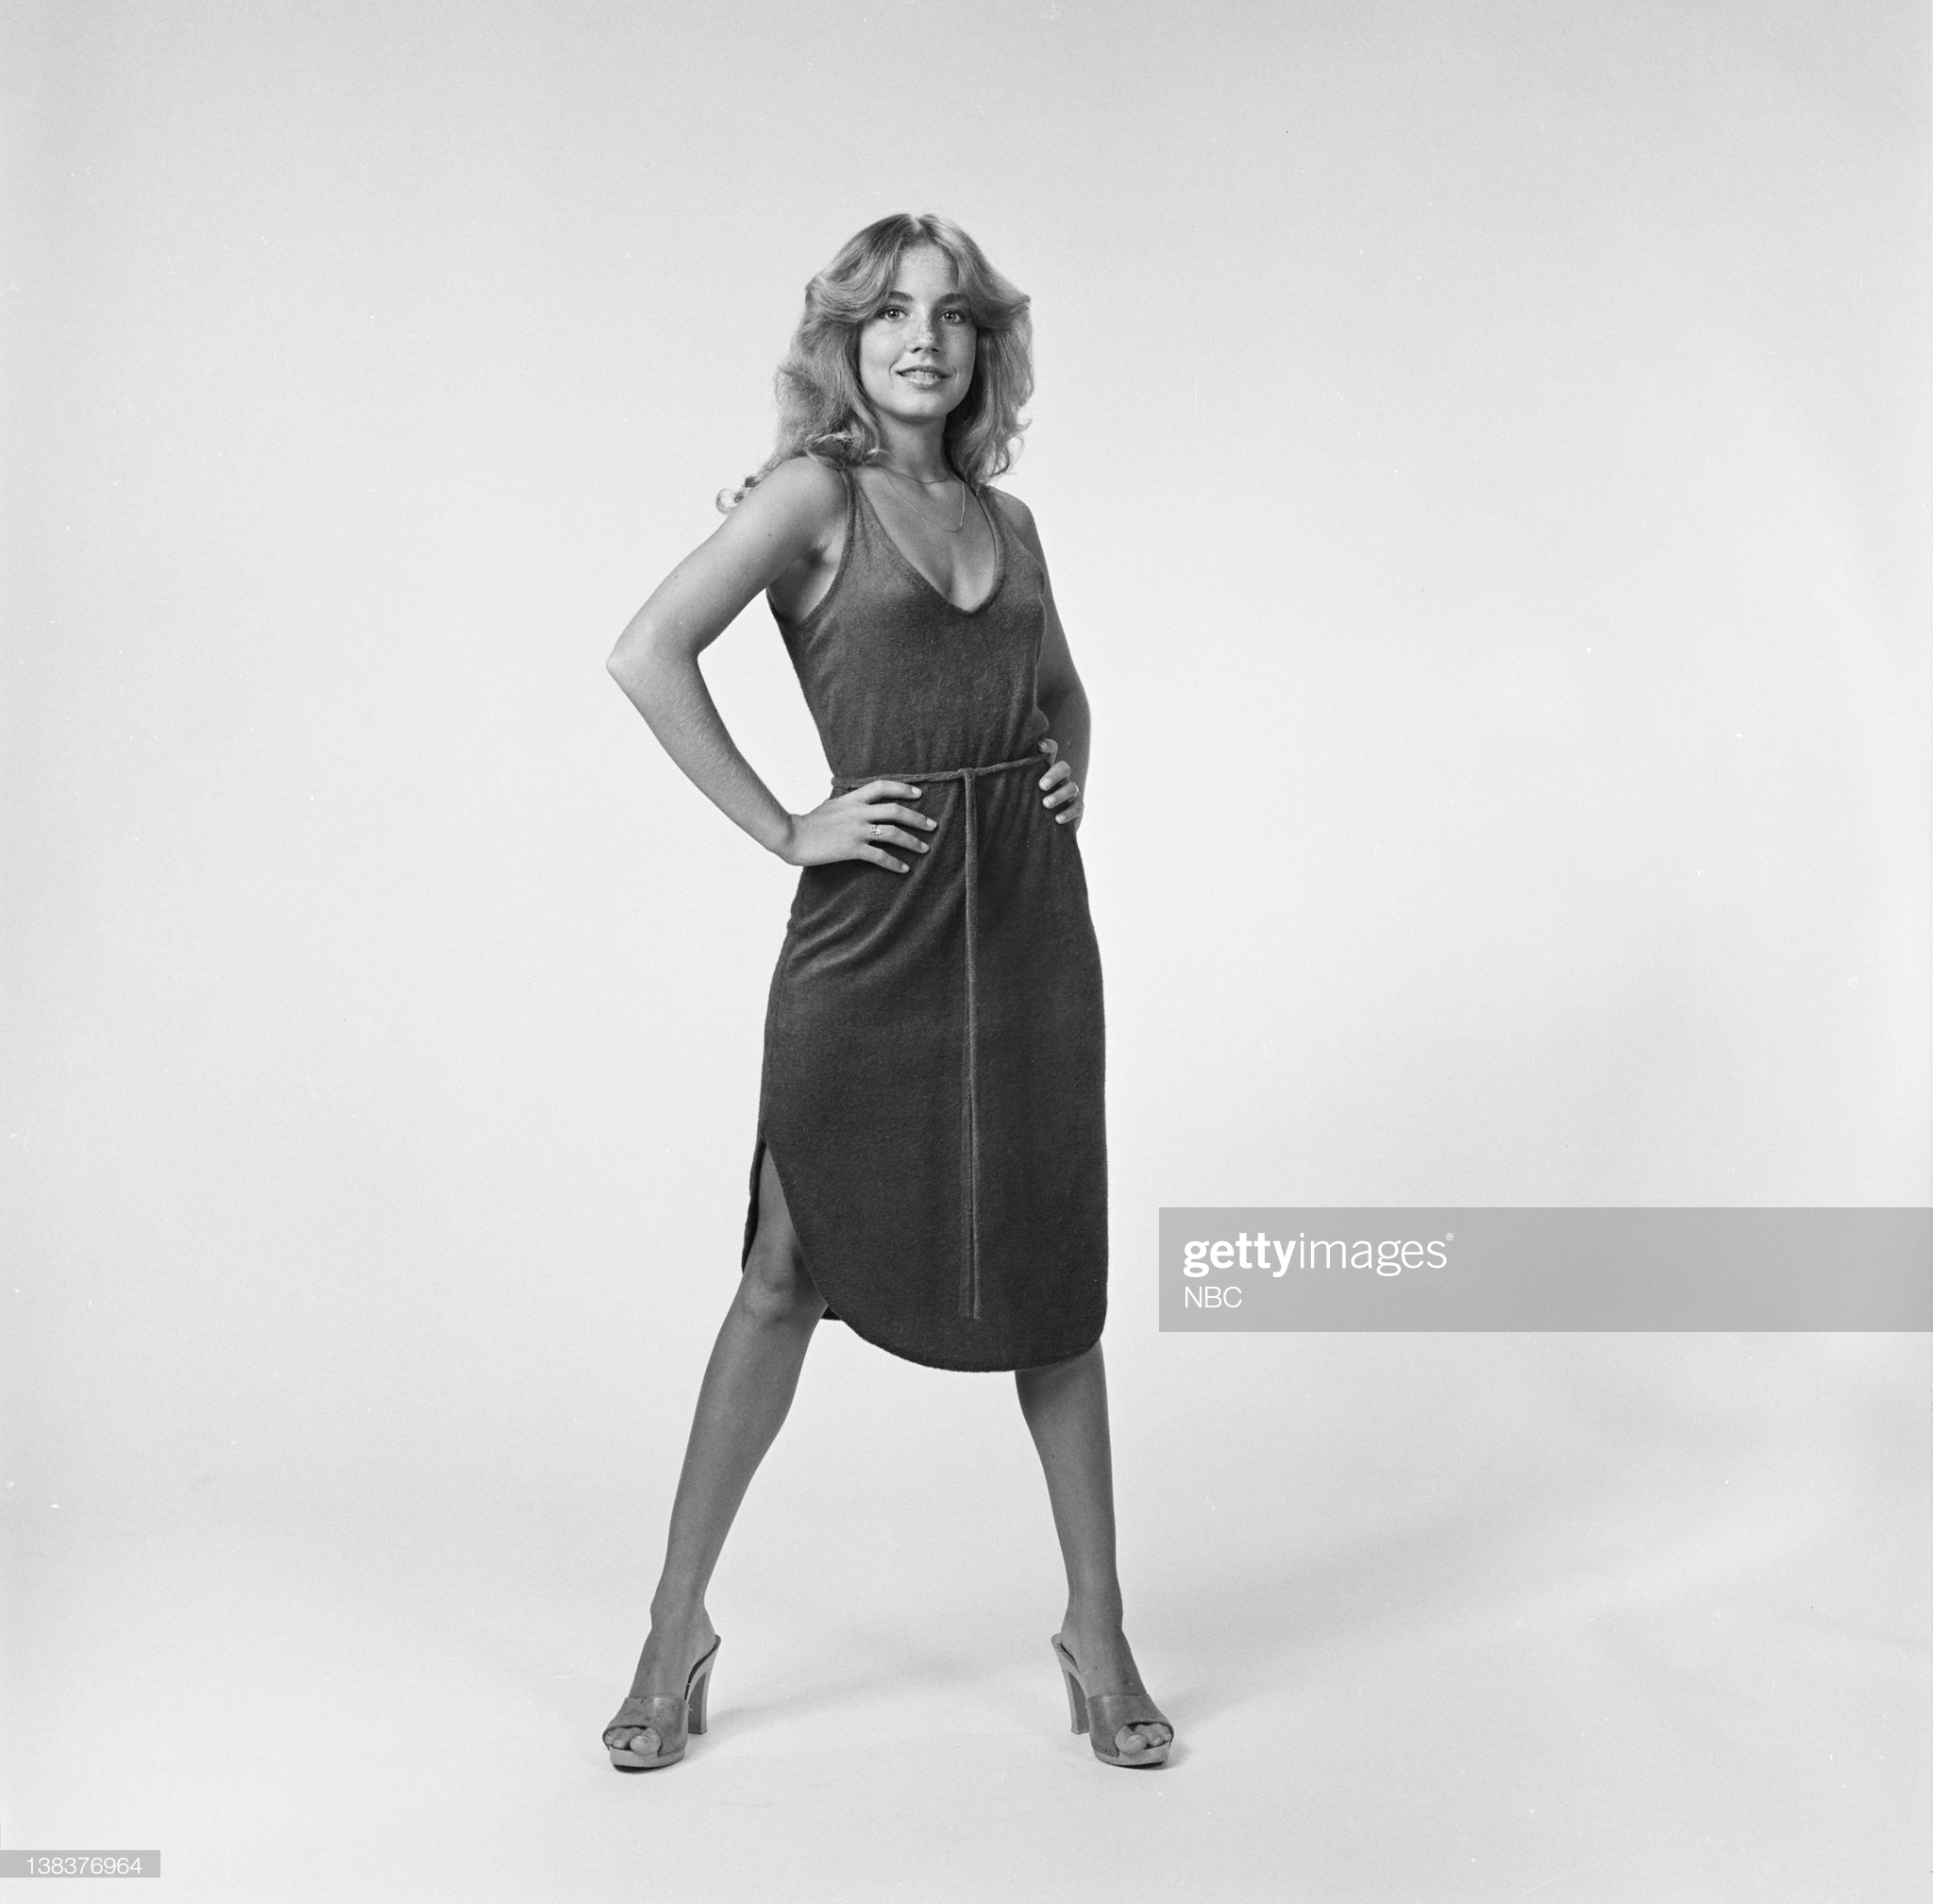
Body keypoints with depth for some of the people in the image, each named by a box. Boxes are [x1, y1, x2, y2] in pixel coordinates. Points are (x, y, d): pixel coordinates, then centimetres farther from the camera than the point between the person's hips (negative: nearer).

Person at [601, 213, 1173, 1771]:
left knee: (1055, 1277, 9)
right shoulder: (816, 492, -2)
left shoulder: (1008, 519, 15)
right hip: (870, 928, -4)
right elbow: (649, 653, -13)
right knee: (792, 1274, 4)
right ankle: (680, 1621, 21)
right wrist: (782, 828, -13)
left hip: (1027, 917, 5)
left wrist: (1070, 776, 10)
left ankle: (1098, 1627, 22)